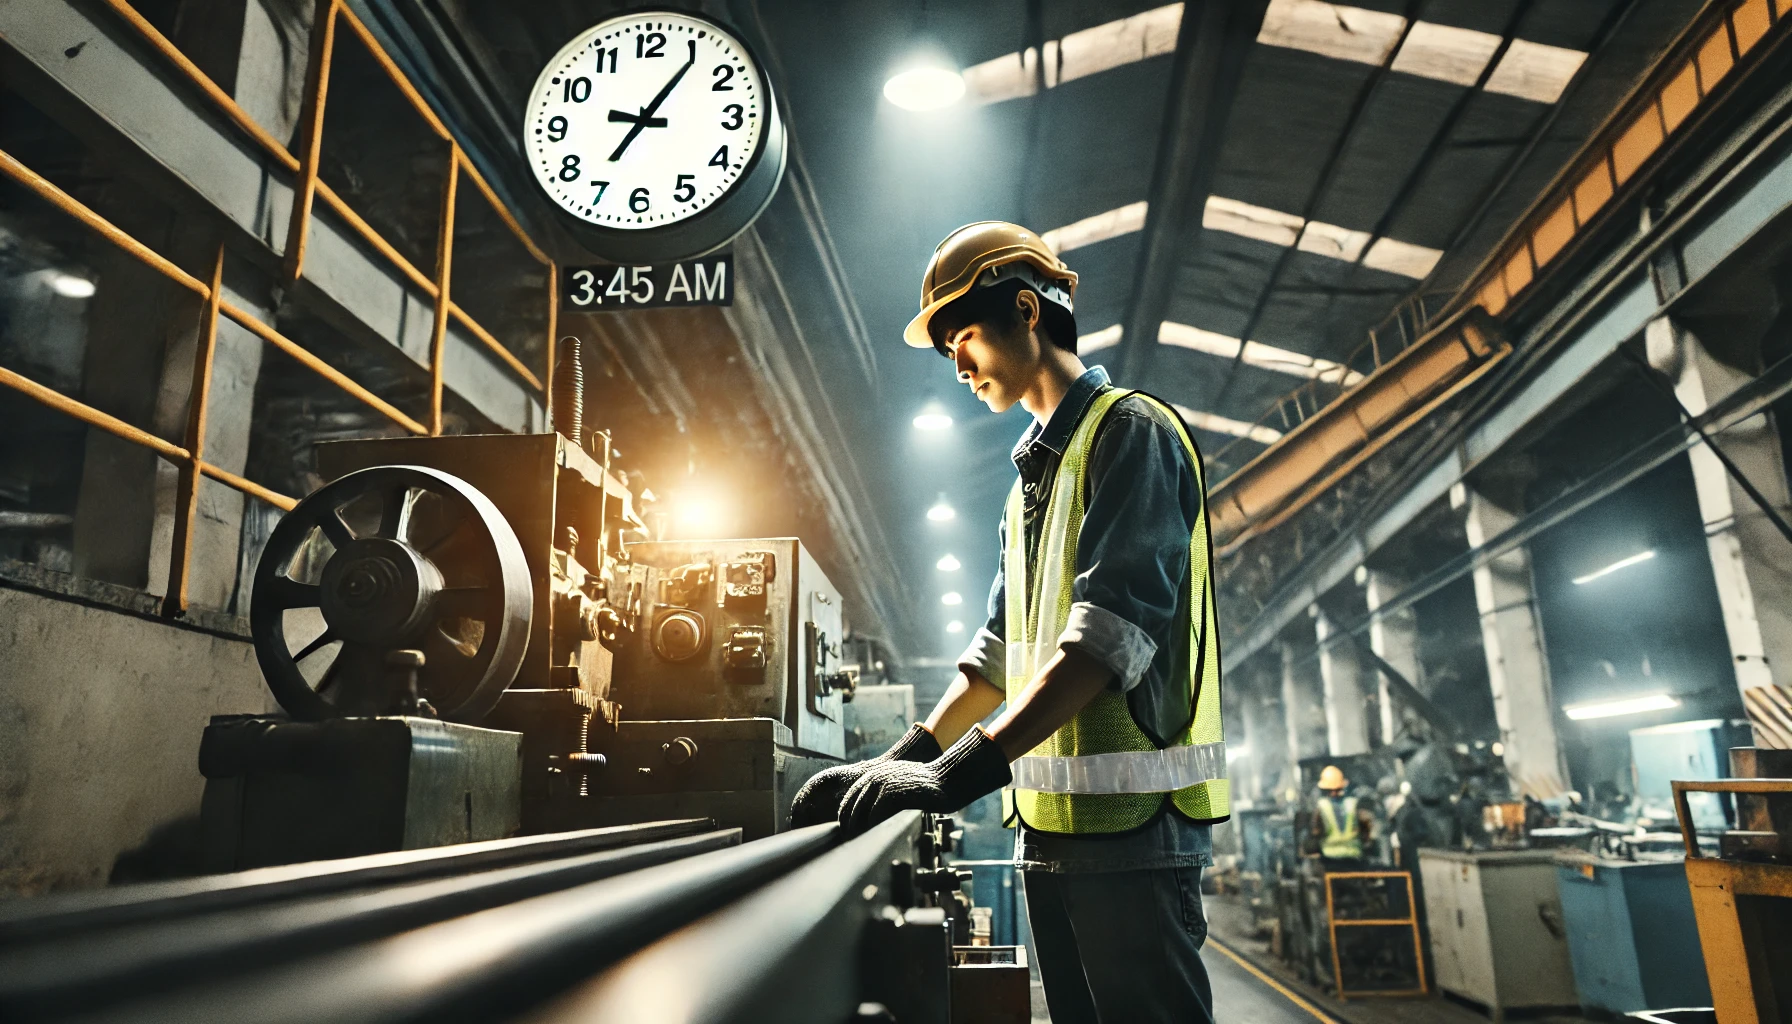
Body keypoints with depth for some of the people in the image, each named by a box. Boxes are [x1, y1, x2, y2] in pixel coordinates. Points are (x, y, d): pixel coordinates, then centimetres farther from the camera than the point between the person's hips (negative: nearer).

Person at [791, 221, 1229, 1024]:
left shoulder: (1129, 432, -7)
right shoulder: (1035, 473, 21)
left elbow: (1114, 627, -21)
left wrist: (962, 771, -27)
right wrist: (905, 759, 10)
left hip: (1129, 818, -8)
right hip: (1050, 819, 8)